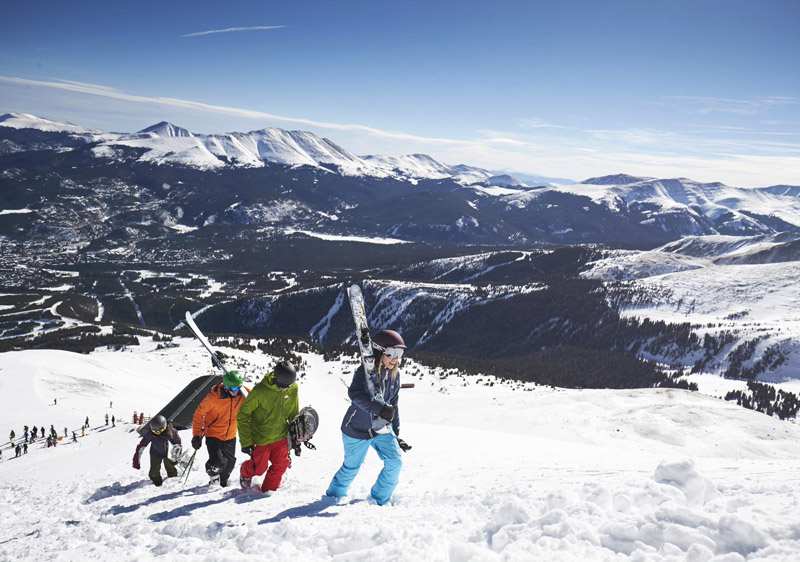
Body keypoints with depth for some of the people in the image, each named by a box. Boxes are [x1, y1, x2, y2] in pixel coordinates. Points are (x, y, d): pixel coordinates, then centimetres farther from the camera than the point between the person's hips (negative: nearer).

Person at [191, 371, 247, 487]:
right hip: (213, 434, -4)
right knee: (217, 462, -16)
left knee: (230, 462, 13)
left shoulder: (242, 395, -13)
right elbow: (199, 414, -13)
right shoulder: (213, 398, -24)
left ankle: (223, 481, 44)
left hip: (230, 435, 4)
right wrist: (197, 435, -15)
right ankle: (212, 473, 20)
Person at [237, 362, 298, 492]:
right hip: (260, 438, -4)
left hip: (281, 437, 4)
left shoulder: (293, 389, -12)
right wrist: (245, 442, -18)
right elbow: (243, 415, -18)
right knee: (259, 469, 9)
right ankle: (245, 473, 43)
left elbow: (294, 414, 6)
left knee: (281, 465, 0)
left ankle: (268, 491, 25)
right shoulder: (260, 391, -27)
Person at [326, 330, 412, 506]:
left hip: (382, 429, 6)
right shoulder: (366, 371, -20)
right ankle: (334, 496, 38)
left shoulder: (394, 376, 2)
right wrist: (380, 408, -51)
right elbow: (356, 393, -40)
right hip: (357, 430, -5)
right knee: (351, 468, 10)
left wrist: (396, 434, 12)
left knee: (395, 462, -9)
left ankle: (380, 500, 11)